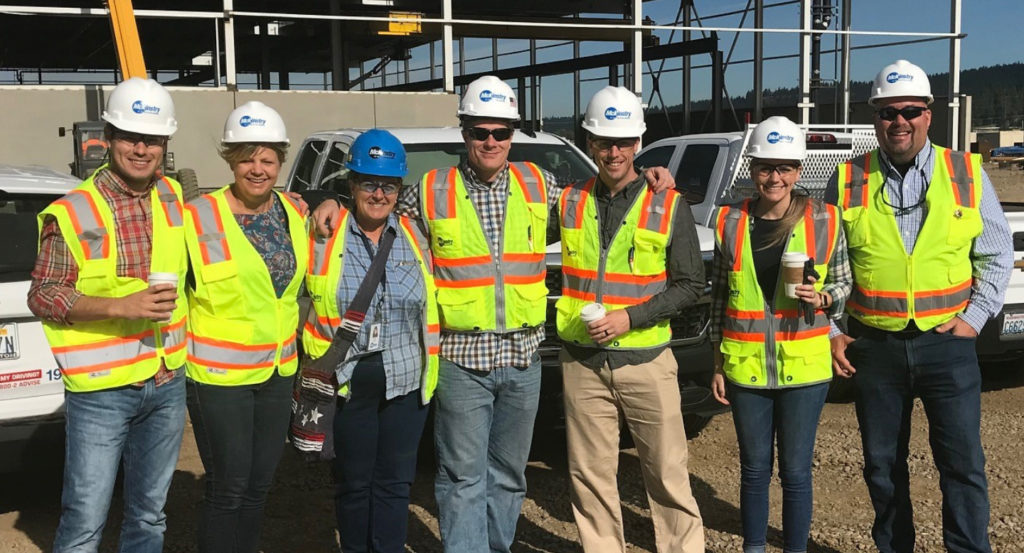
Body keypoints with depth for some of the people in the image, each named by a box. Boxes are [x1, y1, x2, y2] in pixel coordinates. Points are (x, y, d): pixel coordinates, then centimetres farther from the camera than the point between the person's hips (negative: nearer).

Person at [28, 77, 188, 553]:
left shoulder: (173, 198, 4)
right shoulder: (72, 213, -11)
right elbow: (42, 297, -11)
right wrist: (122, 306, -22)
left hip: (167, 384, 5)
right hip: (101, 390, -5)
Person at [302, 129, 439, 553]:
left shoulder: (415, 238, 5)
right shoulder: (324, 238, -2)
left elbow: (431, 310, 10)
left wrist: (430, 370, 8)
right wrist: (319, 366, -2)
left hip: (405, 381, 2)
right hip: (346, 381, -1)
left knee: (395, 482, 8)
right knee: (353, 482, 10)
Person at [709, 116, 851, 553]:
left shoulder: (824, 220, -3)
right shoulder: (730, 222, 1)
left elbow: (844, 283, 7)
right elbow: (719, 296, 7)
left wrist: (822, 298, -16)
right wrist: (718, 364, 7)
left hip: (804, 366, -1)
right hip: (746, 366, 1)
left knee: (796, 470, 6)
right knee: (754, 467, 12)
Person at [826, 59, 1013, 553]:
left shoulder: (967, 173, 1)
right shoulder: (848, 180, 1)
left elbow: (996, 254, 7)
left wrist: (974, 317, -2)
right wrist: (830, 333, 2)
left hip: (946, 342, -1)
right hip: (873, 345, 1)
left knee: (963, 464, 0)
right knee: (882, 464, 12)